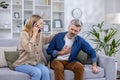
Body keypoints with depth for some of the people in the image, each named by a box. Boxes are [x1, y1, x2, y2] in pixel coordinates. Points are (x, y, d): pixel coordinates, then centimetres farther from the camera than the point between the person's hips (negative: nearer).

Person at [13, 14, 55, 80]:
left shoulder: (39, 34, 8)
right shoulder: (24, 33, -10)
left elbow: (46, 40, 32)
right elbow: (29, 49, -25)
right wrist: (34, 34, -17)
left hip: (36, 63, 5)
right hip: (23, 64, -5)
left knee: (45, 71, -27)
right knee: (37, 72, -33)